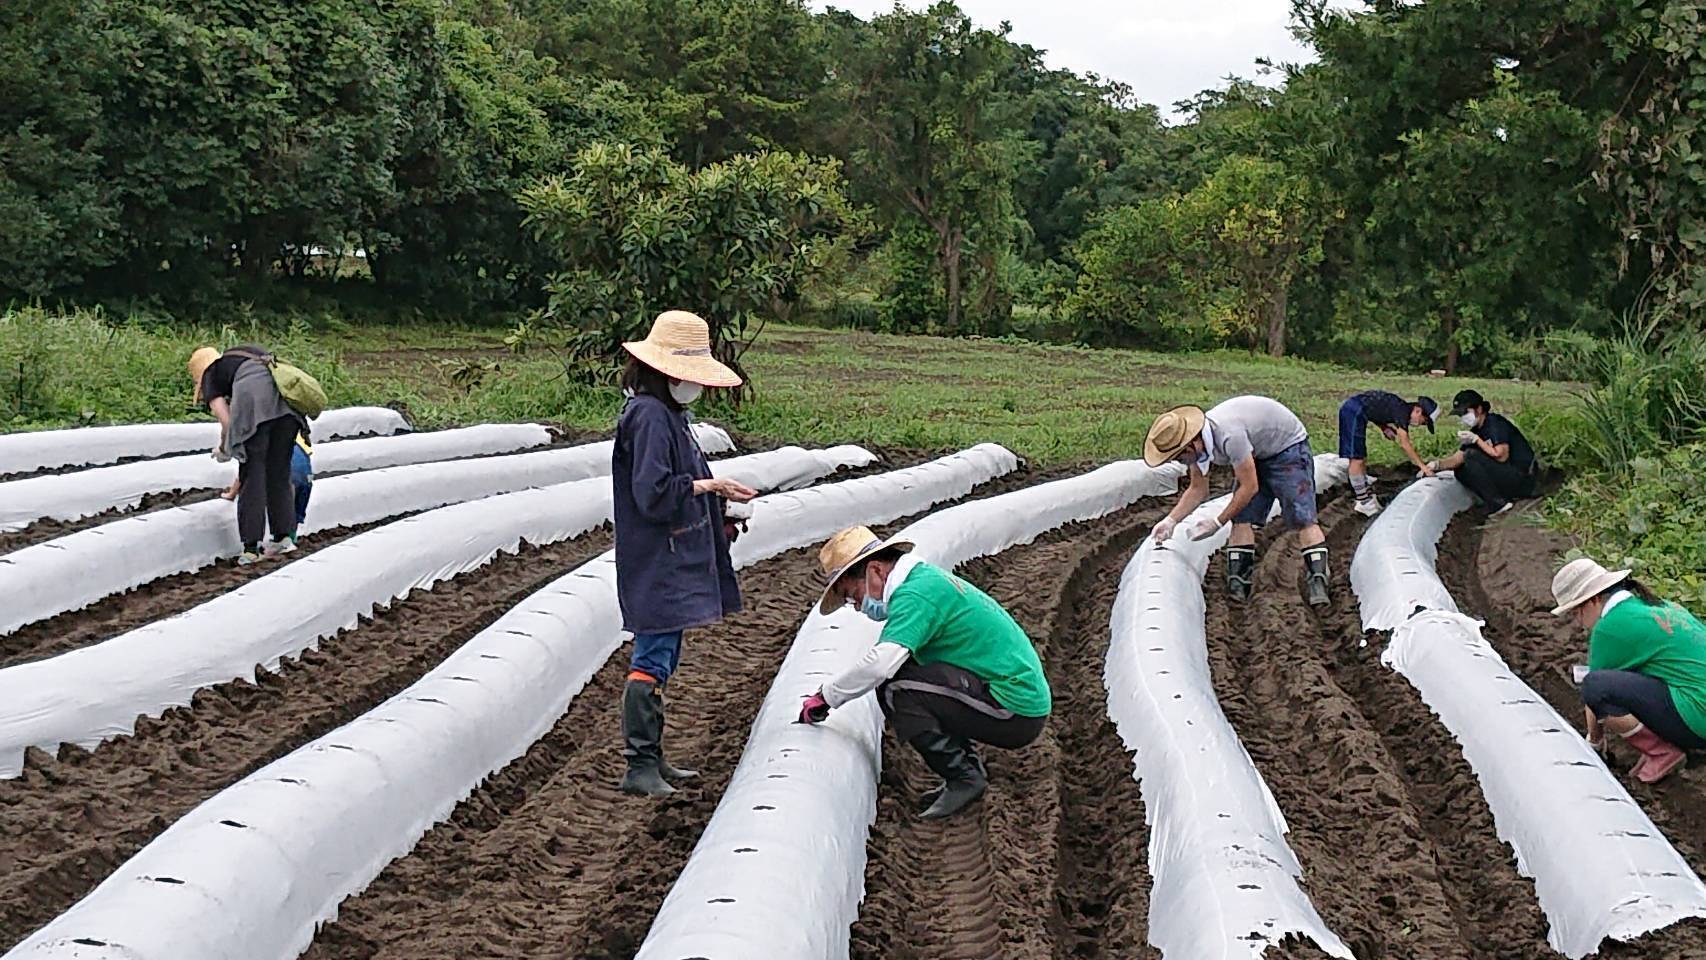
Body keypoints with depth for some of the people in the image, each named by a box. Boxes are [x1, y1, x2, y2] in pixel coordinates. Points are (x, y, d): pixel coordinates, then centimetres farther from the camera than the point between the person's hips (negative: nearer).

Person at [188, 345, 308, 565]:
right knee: (279, 472, 17)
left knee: (252, 474, 4)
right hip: (286, 398, 5)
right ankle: (284, 537, 18)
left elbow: (227, 421, 9)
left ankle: (252, 548, 4)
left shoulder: (210, 376, 21)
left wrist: (223, 449, 28)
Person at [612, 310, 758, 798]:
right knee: (653, 658, -9)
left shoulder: (669, 413, 16)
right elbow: (653, 494, -25)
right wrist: (707, 486, -15)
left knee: (661, 656, 15)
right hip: (656, 566, -11)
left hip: (674, 562, 11)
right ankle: (639, 765, -6)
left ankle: (651, 757, 23)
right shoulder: (649, 416, -17)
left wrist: (716, 499, 8)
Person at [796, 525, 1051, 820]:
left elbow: (880, 663, -27)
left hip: (1015, 711, -10)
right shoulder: (927, 578, 16)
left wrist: (825, 698, -14)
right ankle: (968, 765, 11)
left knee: (895, 689, -19)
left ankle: (963, 777, -8)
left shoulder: (914, 593, -16)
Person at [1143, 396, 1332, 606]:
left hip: (1288, 446, -8)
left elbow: (1250, 487, -29)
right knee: (1242, 519, -4)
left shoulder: (1229, 436, -39)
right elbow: (1197, 490, 1)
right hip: (1257, 454, 8)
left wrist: (1218, 522, -22)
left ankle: (1318, 582, -20)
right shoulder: (1196, 443, -13)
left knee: (1302, 518, -18)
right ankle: (1237, 586, -3)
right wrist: (1170, 520, -11)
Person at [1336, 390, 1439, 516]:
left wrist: (1385, 428, 4)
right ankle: (1363, 503, -4)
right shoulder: (1402, 411, -16)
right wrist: (1422, 466, -20)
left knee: (1361, 458, 14)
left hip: (1350, 410, 11)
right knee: (1357, 459, -7)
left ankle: (1368, 495, 20)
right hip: (1353, 411, -11)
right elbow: (1405, 444, -20)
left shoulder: (1401, 407, 11)